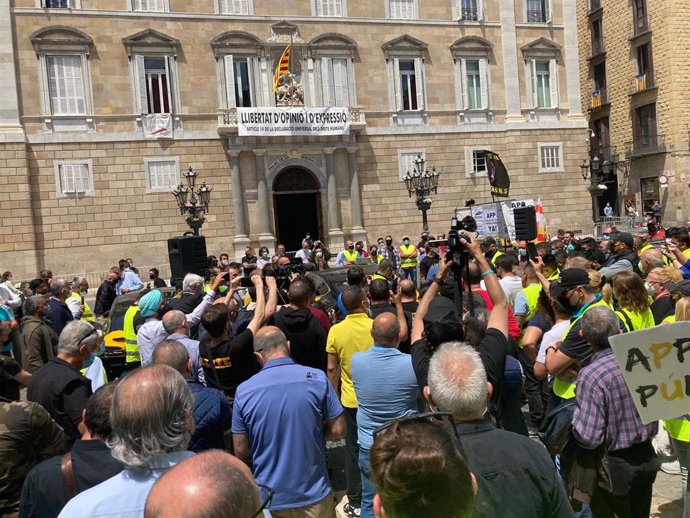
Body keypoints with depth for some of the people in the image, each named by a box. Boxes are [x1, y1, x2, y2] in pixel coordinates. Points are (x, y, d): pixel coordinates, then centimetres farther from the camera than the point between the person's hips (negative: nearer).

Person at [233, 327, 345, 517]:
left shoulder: (243, 391, -11)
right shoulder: (317, 378, -14)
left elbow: (241, 452, -4)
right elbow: (338, 431, -7)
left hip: (270, 499, 1)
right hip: (313, 495, 0)